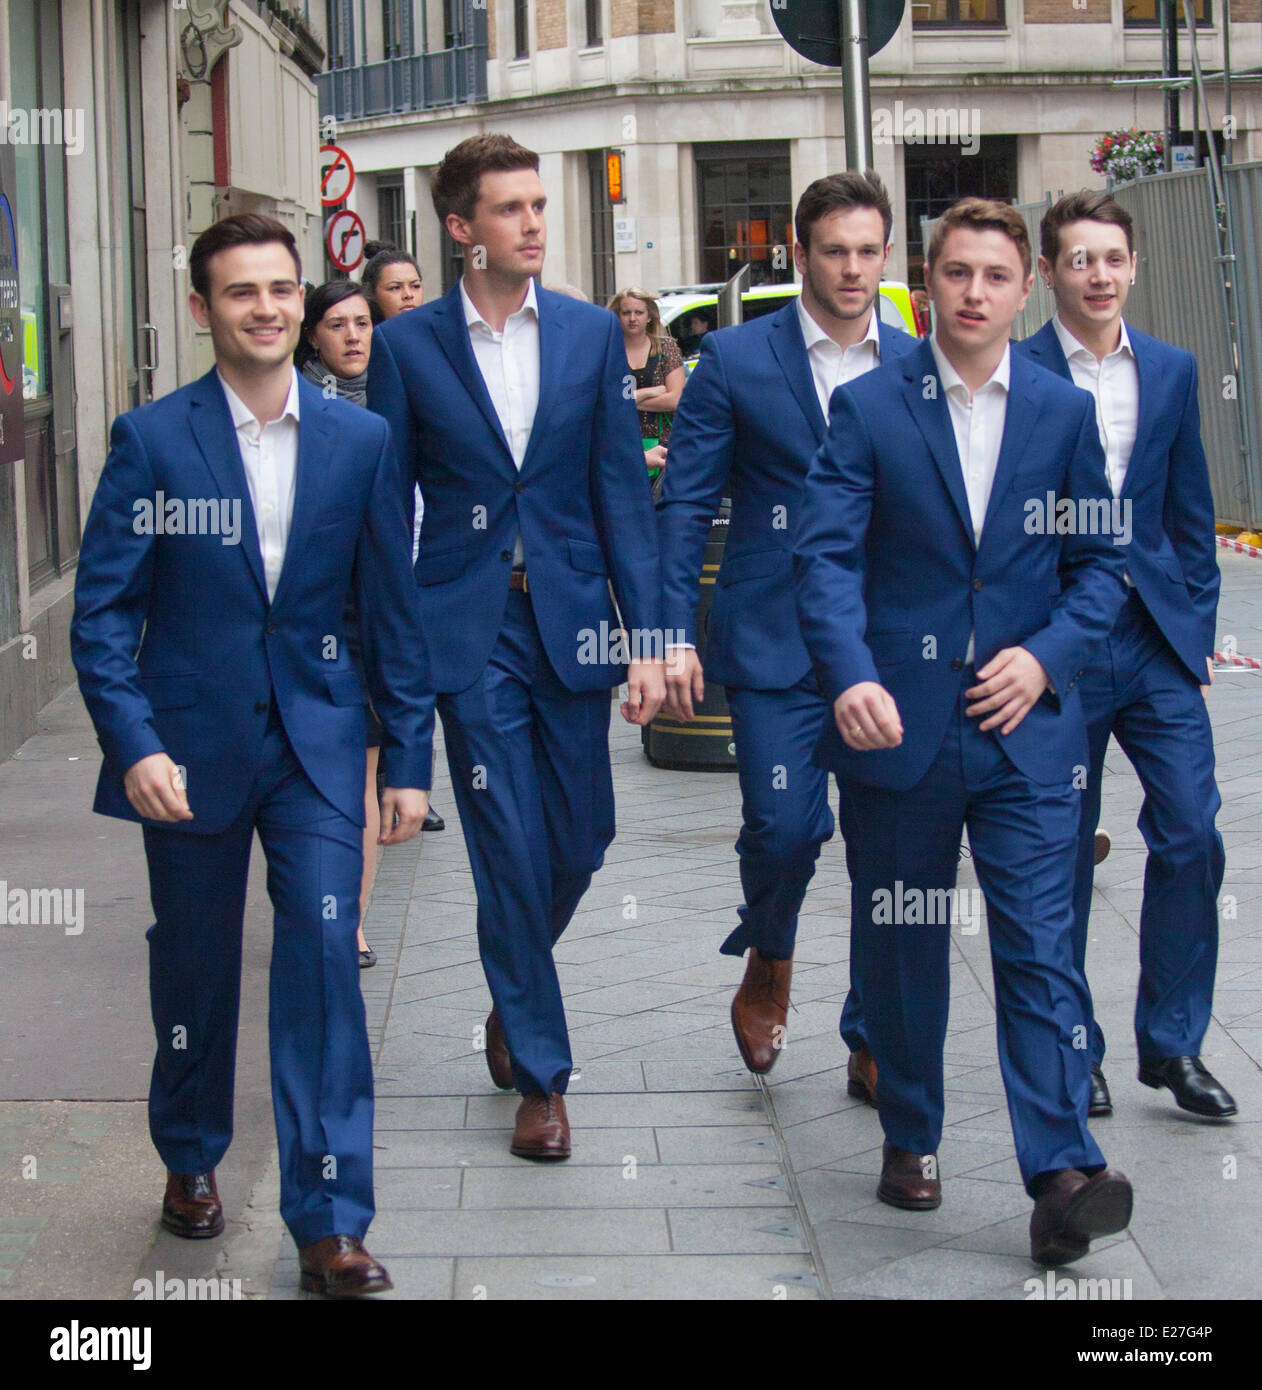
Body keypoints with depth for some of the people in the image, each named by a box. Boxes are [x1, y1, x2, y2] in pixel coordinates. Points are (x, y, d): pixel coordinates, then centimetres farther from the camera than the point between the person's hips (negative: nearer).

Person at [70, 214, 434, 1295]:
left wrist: (410, 758, 3)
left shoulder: (360, 439, 1)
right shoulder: (150, 440, -5)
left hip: (316, 740, 1)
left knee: (324, 959, -9)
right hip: (191, 748, 0)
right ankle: (192, 1157, 39)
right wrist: (134, 745, -16)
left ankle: (329, 1221, -2)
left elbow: (393, 609, 5)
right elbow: (103, 615, -4)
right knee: (194, 963, 13)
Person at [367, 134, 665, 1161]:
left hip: (571, 621, 2)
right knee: (510, 852, 0)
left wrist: (646, 634, -2)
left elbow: (622, 490, 4)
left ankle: (515, 997, 39)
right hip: (469, 631, -2)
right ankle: (540, 1076, 12)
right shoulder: (407, 345, 0)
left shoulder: (592, 334, 5)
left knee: (581, 838, 9)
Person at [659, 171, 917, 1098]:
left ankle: (875, 1042, 17)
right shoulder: (736, 359, 0)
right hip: (775, 638, -2)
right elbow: (685, 504, 0)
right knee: (785, 825, -10)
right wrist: (676, 635, -8)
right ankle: (769, 962, 24)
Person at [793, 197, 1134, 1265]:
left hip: (1025, 723, 1)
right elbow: (826, 555, -9)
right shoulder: (869, 407, 0)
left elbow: (1100, 563, 10)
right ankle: (911, 1138, 28)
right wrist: (851, 676, -26)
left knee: (1040, 946, -6)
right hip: (897, 723, 0)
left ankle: (1063, 1176, -8)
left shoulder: (1065, 410, 7)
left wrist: (1046, 655, -8)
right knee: (900, 947, 11)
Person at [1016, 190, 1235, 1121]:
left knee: (1192, 835, -3)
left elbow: (1190, 513, 13)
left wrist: (1196, 632, 7)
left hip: (1157, 641, 3)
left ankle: (1172, 1043, 11)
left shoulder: (1172, 372, 9)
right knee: (1062, 855, 6)